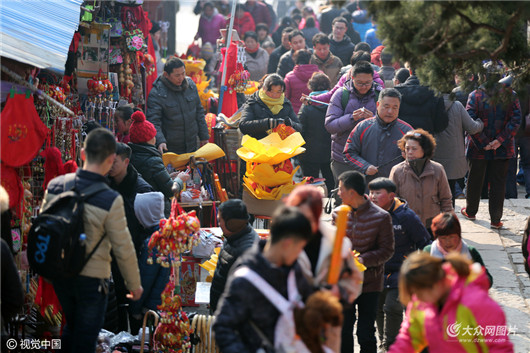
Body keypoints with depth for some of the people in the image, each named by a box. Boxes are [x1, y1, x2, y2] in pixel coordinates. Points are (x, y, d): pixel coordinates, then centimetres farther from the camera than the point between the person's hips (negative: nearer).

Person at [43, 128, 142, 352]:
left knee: (71, 328, 27)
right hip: (91, 278, -5)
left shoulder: (55, 186, -9)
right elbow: (123, 249, -15)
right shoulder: (111, 201, -23)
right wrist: (134, 285, 0)